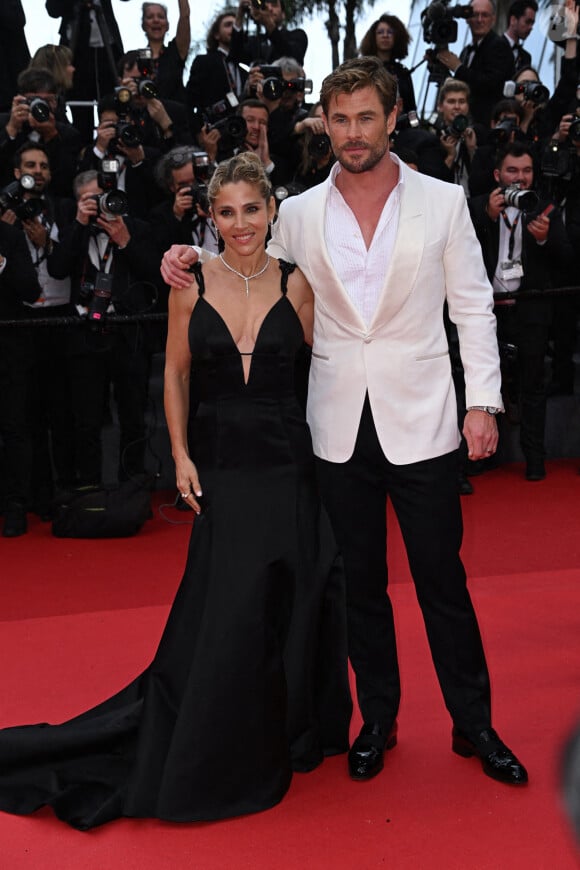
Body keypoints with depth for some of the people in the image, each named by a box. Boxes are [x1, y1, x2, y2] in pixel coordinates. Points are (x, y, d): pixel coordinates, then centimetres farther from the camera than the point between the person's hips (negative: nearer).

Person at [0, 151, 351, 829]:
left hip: (287, 462, 1)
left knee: (289, 607, 8)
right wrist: (181, 454, 0)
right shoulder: (192, 286, 0)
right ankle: (209, 759, 22)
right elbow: (177, 373, 5)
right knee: (223, 615, 2)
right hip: (220, 465, -1)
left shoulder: (296, 284, 2)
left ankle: (288, 736, 31)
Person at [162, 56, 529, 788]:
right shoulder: (298, 214, 4)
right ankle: (377, 719, 29)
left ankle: (473, 723, 24)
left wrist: (482, 401, -5)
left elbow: (472, 306, 2)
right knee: (360, 583, 12)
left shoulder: (442, 202, 0)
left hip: (420, 422, -2)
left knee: (442, 579, 6)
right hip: (339, 426, 2)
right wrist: (193, 264, 0)